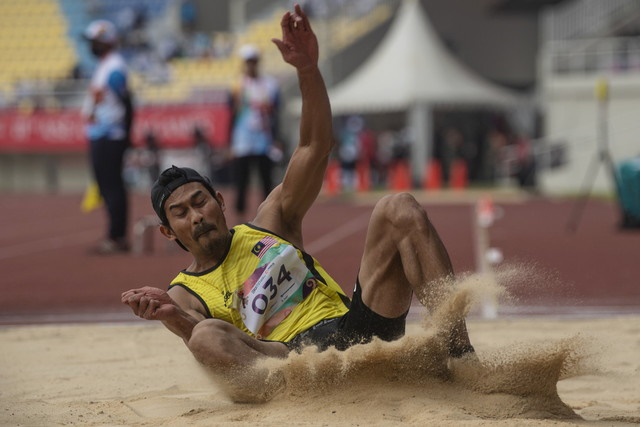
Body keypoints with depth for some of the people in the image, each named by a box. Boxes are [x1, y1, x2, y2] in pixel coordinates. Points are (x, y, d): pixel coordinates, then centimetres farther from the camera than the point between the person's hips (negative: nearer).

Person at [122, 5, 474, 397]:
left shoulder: (270, 223, 24)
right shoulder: (186, 294, 17)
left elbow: (316, 146, 12)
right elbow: (202, 337, -8)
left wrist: (308, 69, -3)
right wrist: (172, 318, -32)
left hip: (357, 327, 4)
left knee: (399, 209, -10)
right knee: (206, 338, -33)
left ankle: (459, 351, -24)